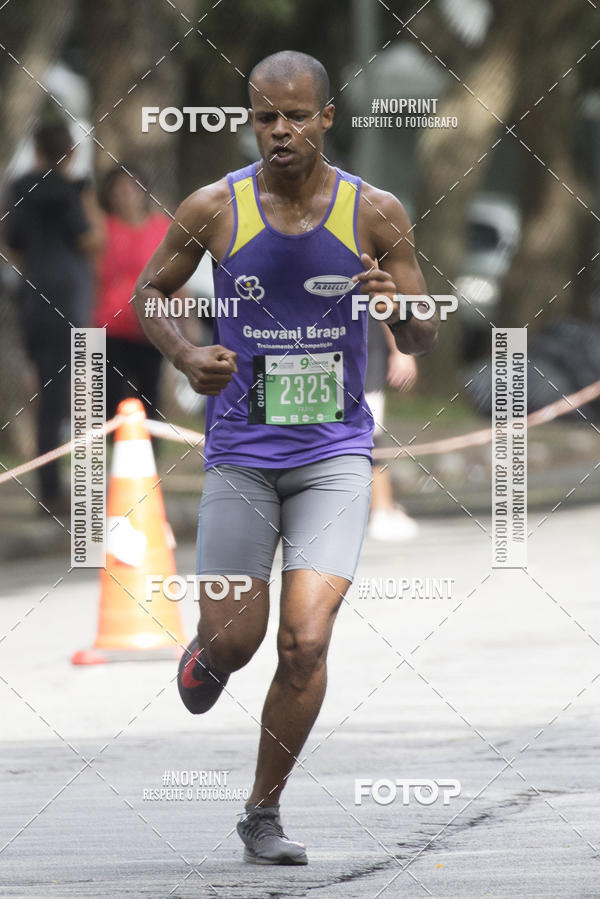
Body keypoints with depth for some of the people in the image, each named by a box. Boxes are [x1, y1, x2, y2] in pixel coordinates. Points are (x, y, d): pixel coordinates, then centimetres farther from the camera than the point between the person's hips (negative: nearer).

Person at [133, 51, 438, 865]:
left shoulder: (375, 212, -5)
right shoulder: (213, 209, -6)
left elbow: (422, 340, 2)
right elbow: (147, 294, 9)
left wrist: (401, 305, -22)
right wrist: (186, 357, -11)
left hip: (334, 454, 0)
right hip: (241, 453, 0)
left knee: (306, 640, -13)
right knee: (235, 638, 4)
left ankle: (264, 813, 5)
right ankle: (209, 650, 45)